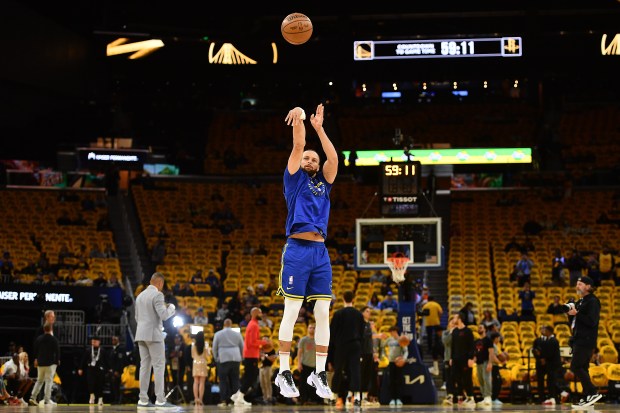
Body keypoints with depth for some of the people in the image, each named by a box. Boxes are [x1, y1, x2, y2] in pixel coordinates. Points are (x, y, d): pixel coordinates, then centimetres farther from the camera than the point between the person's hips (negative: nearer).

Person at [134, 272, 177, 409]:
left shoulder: (140, 296, 15)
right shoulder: (157, 295, -11)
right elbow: (164, 316, -19)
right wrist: (171, 308, 3)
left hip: (141, 334, 8)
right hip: (153, 334, -8)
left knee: (145, 366, 6)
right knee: (159, 366, -7)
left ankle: (143, 400, 1)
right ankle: (160, 400, -11)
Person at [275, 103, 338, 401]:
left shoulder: (323, 183, 20)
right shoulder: (294, 178, 11)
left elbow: (333, 158, 5)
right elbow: (298, 146, -2)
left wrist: (319, 128, 3)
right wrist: (299, 120, -12)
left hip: (320, 252, 4)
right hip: (297, 249, -4)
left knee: (323, 314, 1)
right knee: (291, 312, -5)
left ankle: (319, 373, 6)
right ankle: (284, 372, -2)